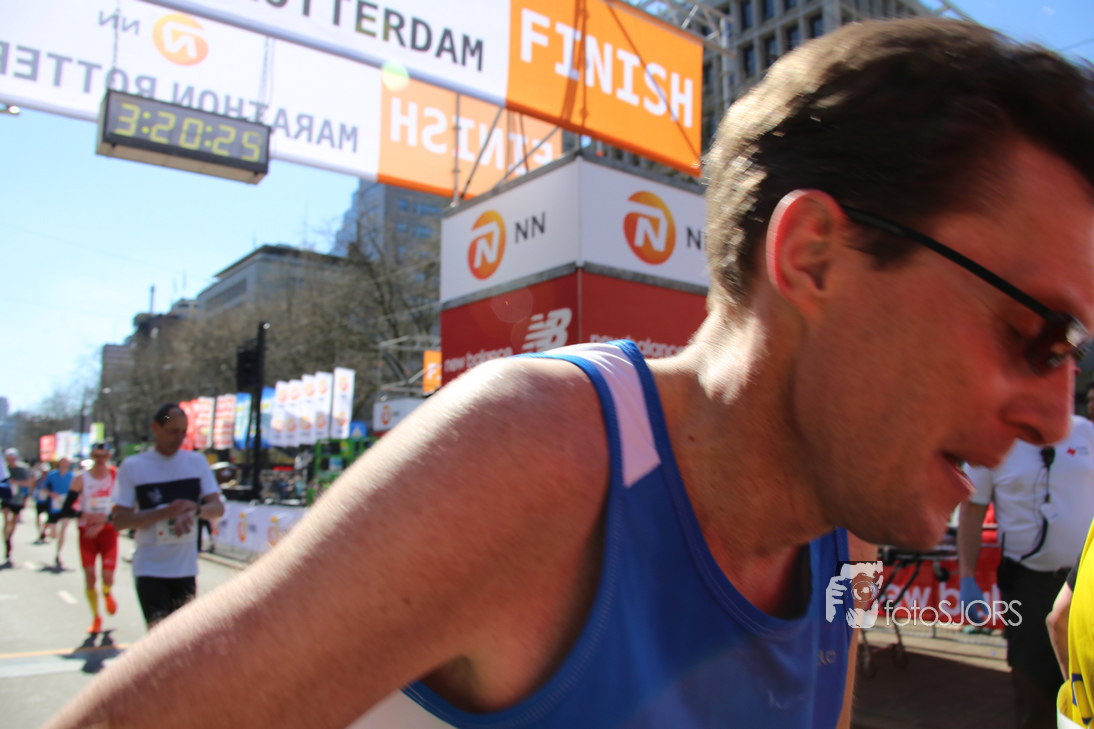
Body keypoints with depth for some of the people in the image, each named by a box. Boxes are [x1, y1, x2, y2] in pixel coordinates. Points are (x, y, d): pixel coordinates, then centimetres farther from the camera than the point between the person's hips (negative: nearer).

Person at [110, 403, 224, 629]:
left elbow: (218, 508, 1)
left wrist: (194, 509, -21)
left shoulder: (197, 462, 5)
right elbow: (120, 520, -8)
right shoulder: (132, 466, -3)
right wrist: (165, 512, -22)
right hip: (150, 569, -3)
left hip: (186, 567, 3)